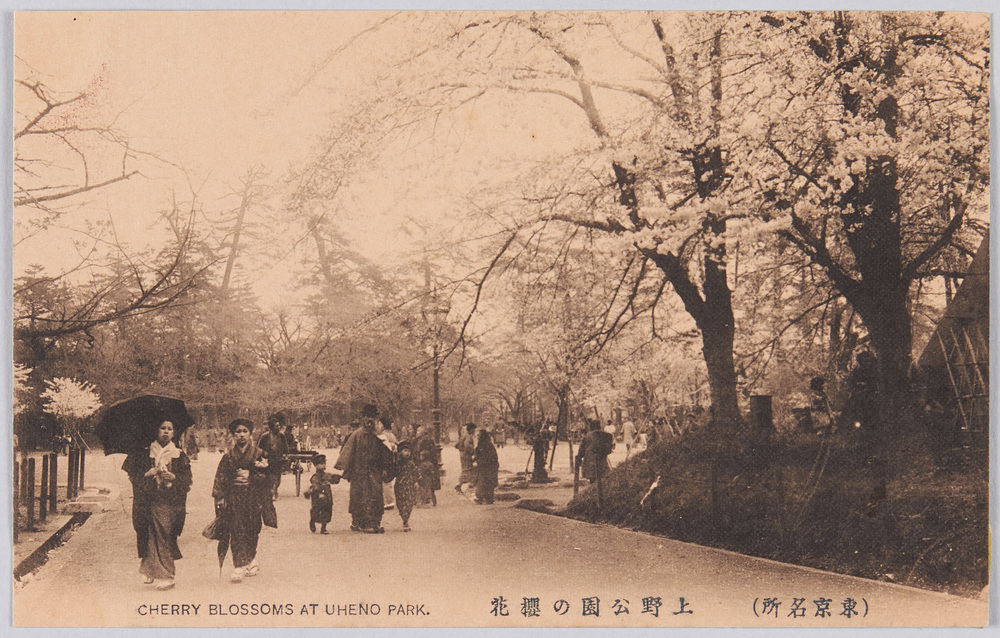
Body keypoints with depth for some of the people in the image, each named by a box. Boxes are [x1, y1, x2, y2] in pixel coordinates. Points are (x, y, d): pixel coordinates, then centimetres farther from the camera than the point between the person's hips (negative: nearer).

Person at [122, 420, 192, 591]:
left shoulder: (180, 456, 9)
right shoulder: (145, 454, 9)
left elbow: (187, 479, 4)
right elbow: (134, 475, 5)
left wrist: (173, 477, -13)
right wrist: (148, 474, -10)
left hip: (170, 502, -1)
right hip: (149, 501, 1)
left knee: (165, 536, -7)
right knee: (150, 535, -5)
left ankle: (165, 575, -4)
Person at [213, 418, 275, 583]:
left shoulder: (259, 454, 6)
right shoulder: (228, 457, 8)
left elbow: (266, 476, 3)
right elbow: (221, 479, 5)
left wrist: (250, 477, -9)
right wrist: (220, 497, -4)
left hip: (254, 499, 0)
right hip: (234, 499, 0)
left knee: (252, 531, 4)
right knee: (237, 533, -8)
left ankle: (250, 562, 21)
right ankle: (240, 566, -11)